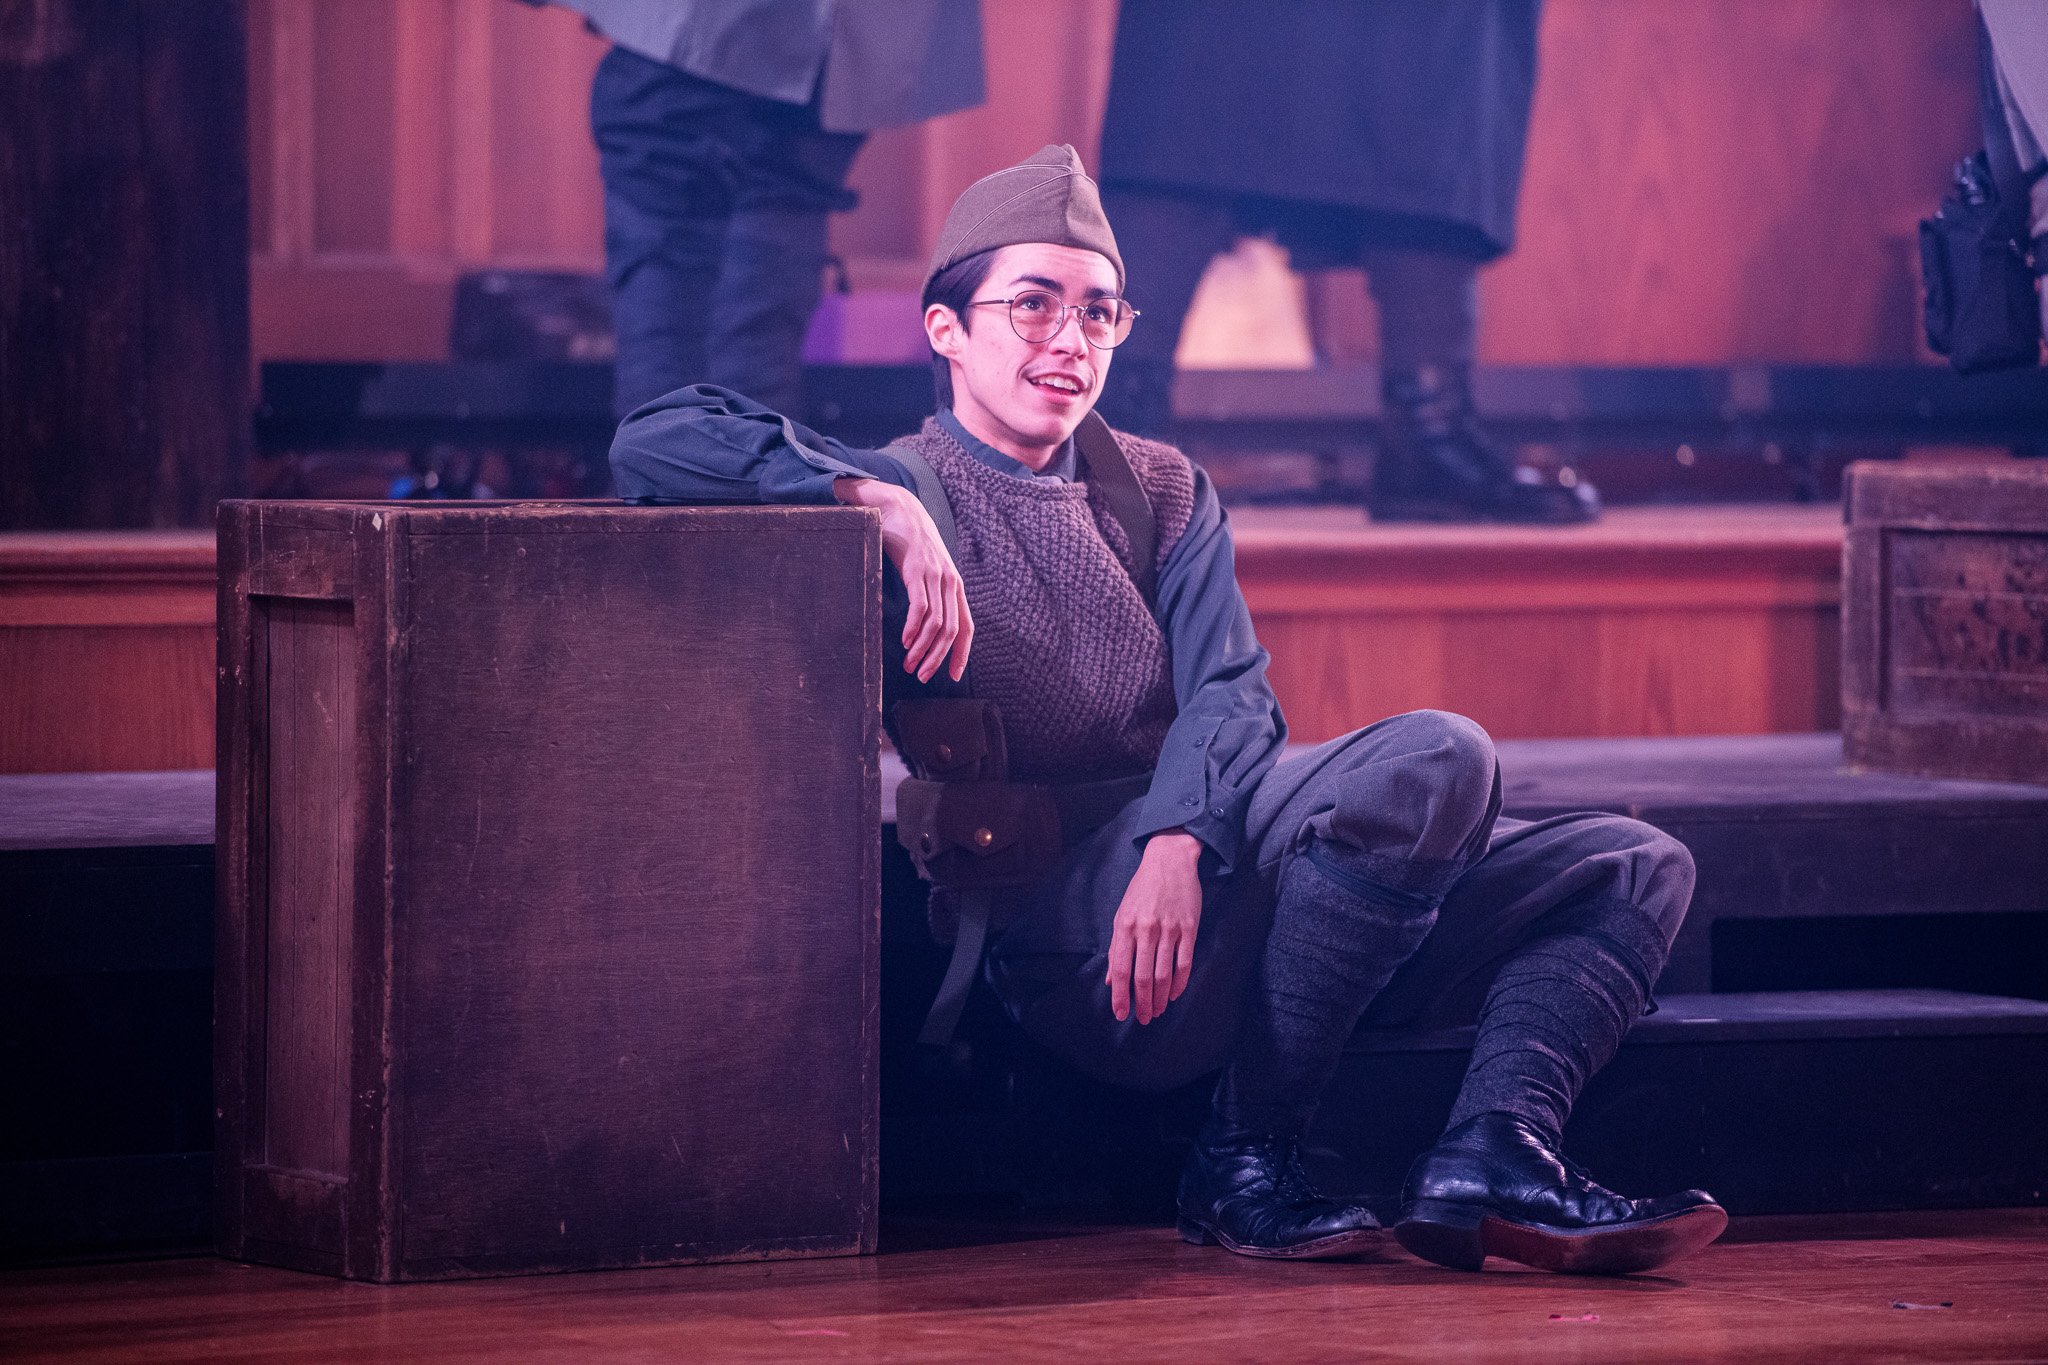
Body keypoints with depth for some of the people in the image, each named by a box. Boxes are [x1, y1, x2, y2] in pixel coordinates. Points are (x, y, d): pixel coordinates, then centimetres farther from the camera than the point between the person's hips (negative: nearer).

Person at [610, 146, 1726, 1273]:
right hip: (1062, 937, -7)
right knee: (1434, 759, -27)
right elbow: (653, 445, -10)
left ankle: (1493, 1158, -27)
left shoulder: (1161, 491, 21)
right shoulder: (902, 496, 6)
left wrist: (1178, 845, -18)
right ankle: (1244, 1159, -21)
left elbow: (1231, 694, 3)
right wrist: (881, 501, -19)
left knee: (1633, 871, -3)